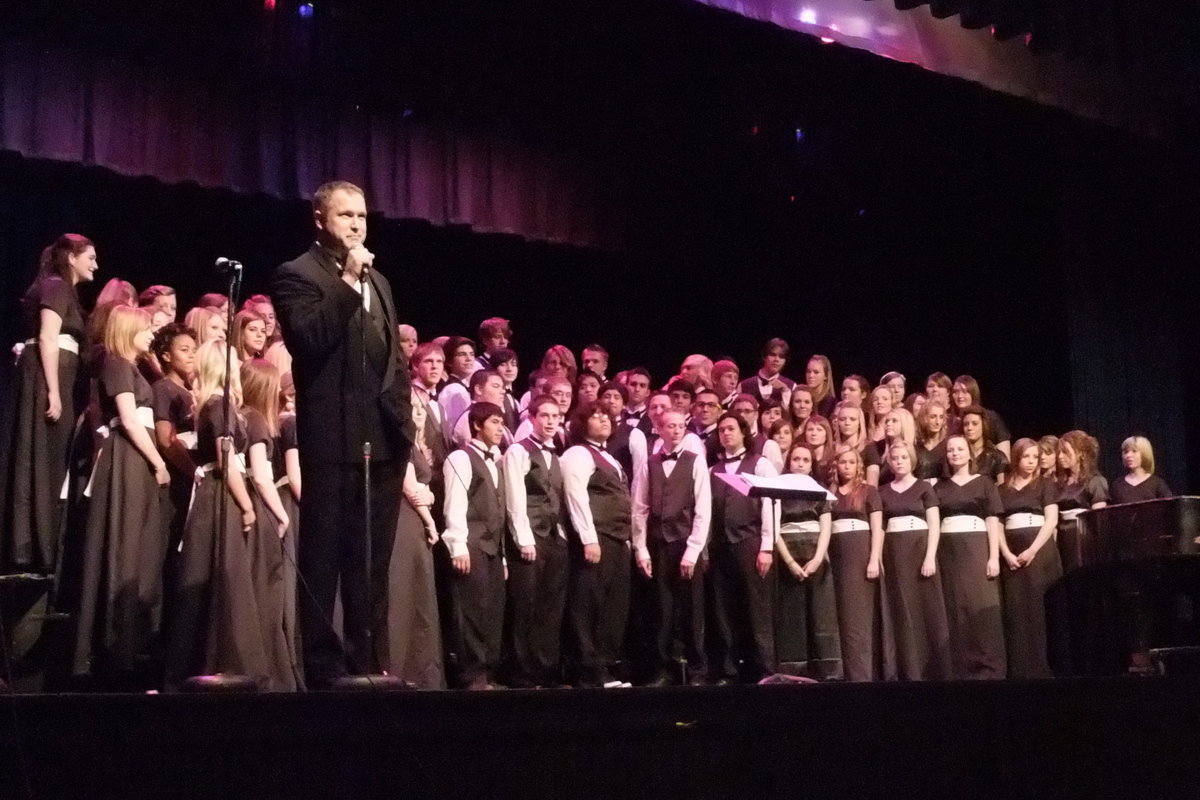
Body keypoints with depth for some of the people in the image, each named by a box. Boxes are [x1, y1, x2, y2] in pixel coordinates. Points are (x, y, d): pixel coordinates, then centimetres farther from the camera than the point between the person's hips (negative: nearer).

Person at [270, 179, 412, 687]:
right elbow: (308, 340, -18)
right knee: (324, 559, -1)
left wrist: (402, 414, 12)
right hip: (334, 437, -7)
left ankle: (365, 660, 18)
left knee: (372, 561, 11)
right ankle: (323, 665, 3)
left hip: (384, 438, 7)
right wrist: (349, 283, -18)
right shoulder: (297, 275, -2)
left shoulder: (379, 282, 21)